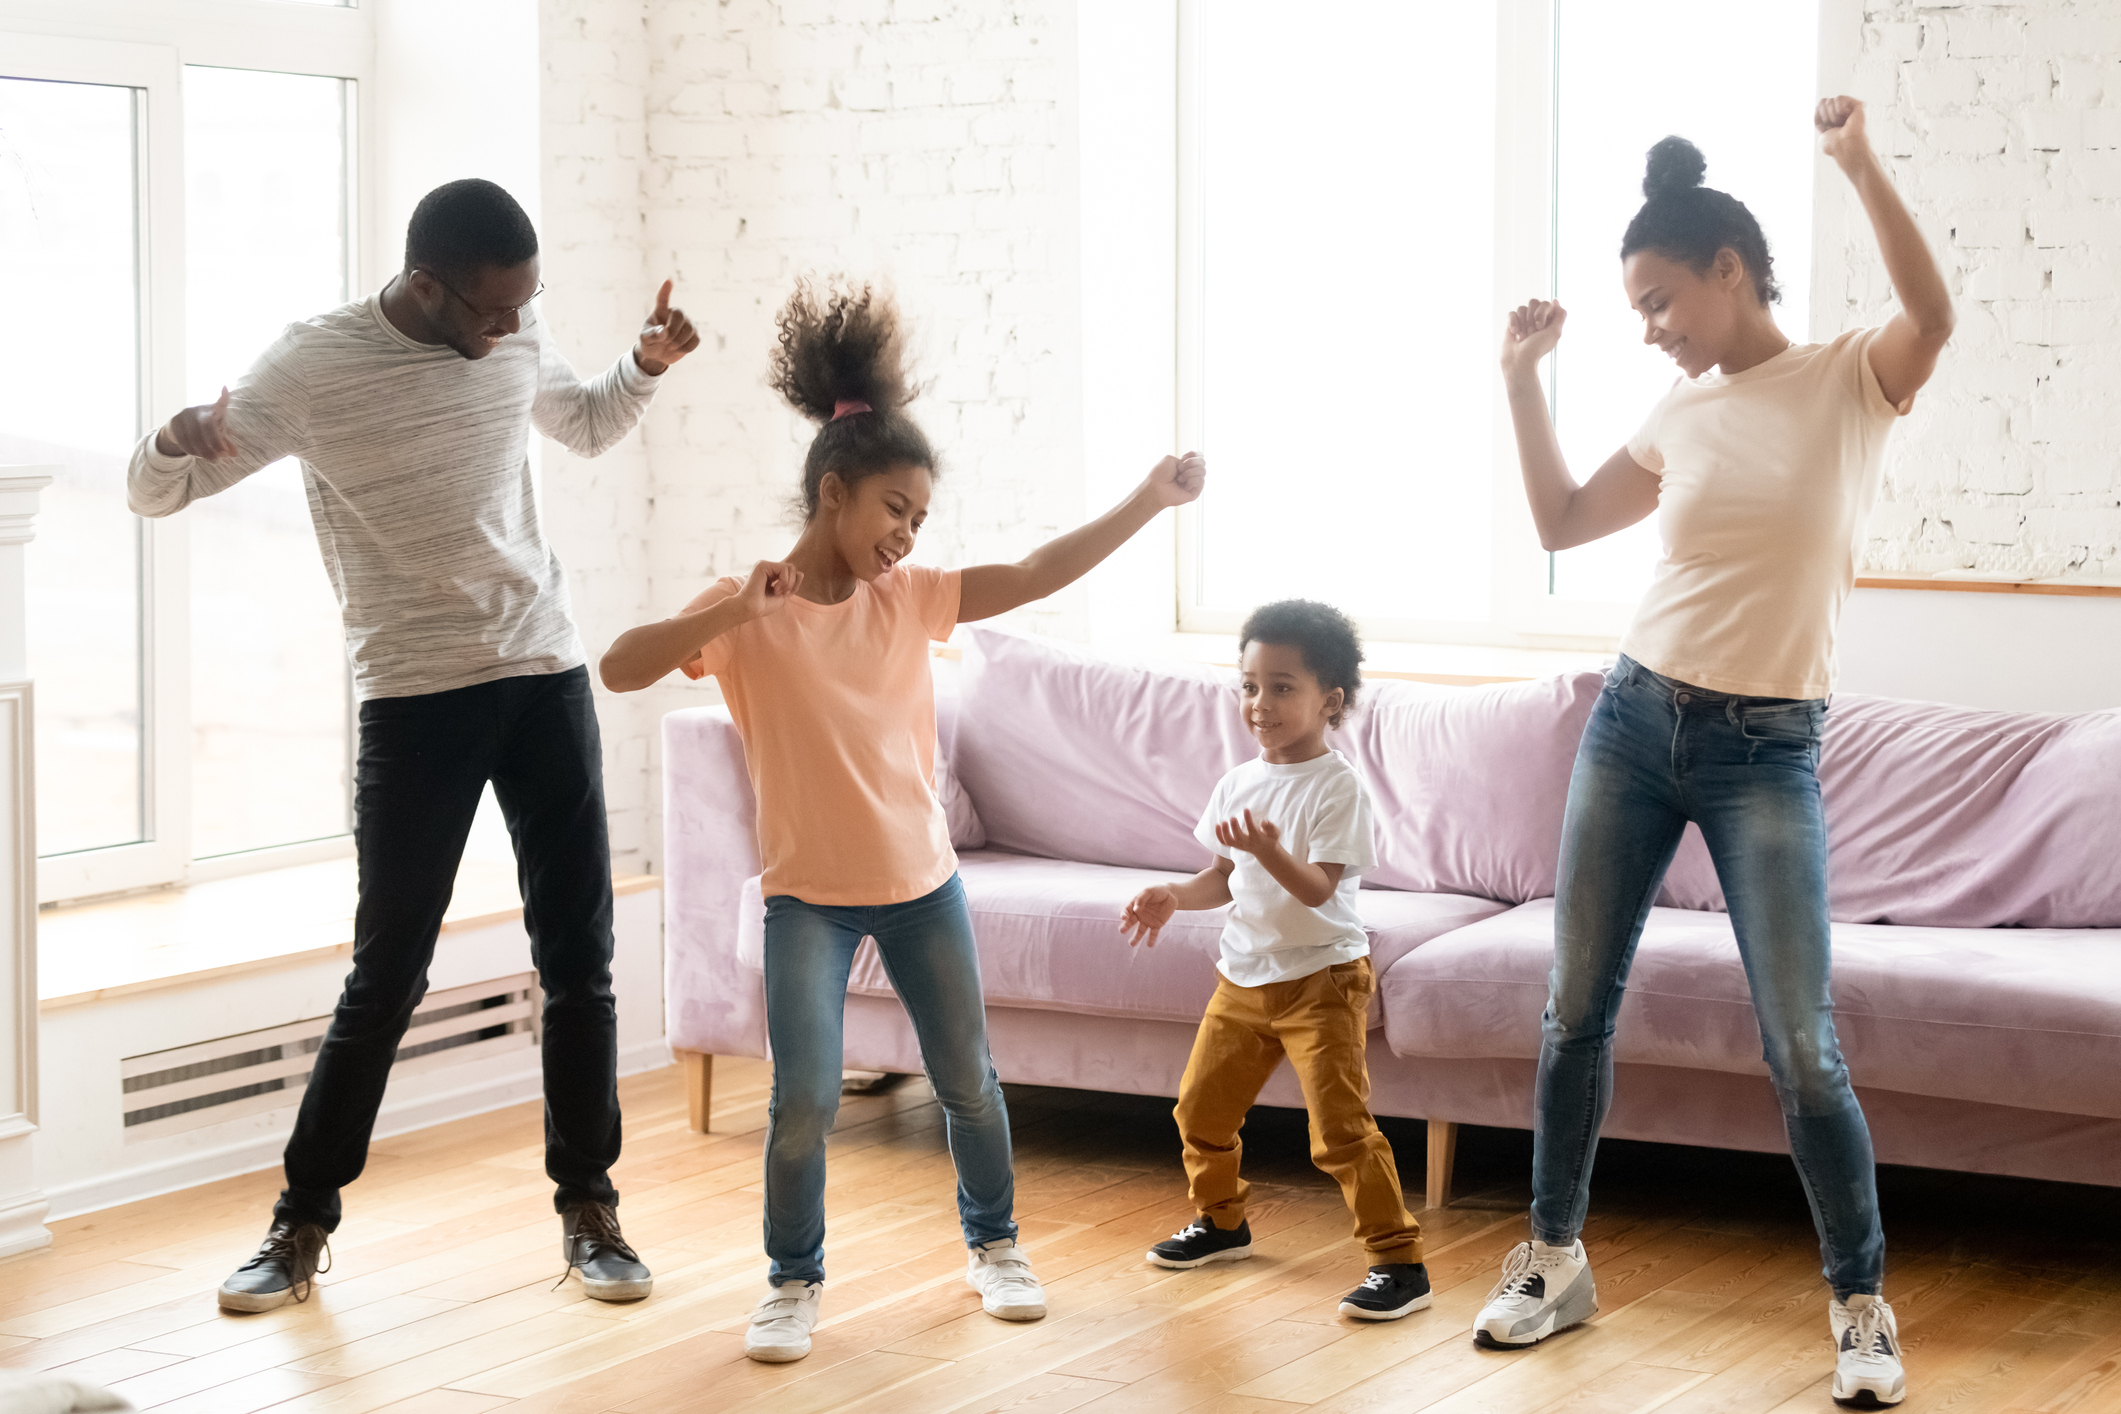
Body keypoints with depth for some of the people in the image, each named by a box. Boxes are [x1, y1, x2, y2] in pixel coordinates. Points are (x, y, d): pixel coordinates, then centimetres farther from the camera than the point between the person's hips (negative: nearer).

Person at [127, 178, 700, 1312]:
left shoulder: (517, 338, 2)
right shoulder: (314, 365, -11)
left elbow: (586, 426, 24)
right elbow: (153, 492, -8)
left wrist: (645, 364, 3)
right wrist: (178, 442, -32)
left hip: (546, 677, 4)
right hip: (414, 698, -4)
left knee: (580, 961, 4)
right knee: (388, 974, -2)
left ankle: (588, 1209, 17)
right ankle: (302, 1224, 12)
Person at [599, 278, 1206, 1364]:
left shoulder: (909, 598, 0)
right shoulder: (744, 617, -11)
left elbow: (1034, 574, -7)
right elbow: (620, 668, -22)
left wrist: (1147, 501, -16)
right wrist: (736, 611, -33)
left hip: (923, 882, 4)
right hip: (809, 896, -4)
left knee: (967, 1080, 13)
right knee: (804, 1103, -8)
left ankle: (993, 1243, 35)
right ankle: (794, 1281, 12)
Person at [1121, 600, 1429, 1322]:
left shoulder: (1338, 787, -15)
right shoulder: (1240, 782, 7)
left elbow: (1319, 888, -23)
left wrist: (1269, 849, -39)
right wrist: (1173, 896, -3)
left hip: (1320, 978, -8)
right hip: (1244, 975, 8)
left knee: (1340, 1128, -13)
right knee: (1200, 1106, 16)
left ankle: (1399, 1262, -5)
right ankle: (1220, 1220, 40)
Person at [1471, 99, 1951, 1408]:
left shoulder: (1852, 380, -5)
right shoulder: (1682, 416, 8)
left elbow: (1934, 317, -27)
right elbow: (1562, 522, 17)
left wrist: (1861, 163, -34)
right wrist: (1525, 379, 11)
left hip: (1767, 753, -5)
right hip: (1636, 720, 5)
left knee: (1804, 1049, -6)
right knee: (1579, 1006, 10)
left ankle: (1862, 1303, 9)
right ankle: (1556, 1259, 25)